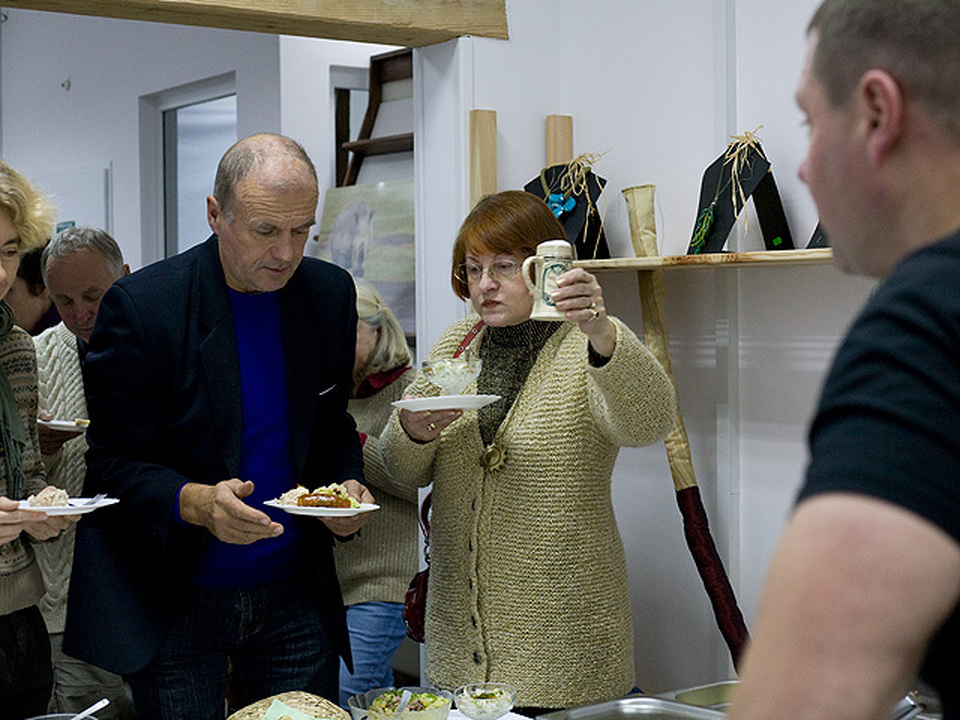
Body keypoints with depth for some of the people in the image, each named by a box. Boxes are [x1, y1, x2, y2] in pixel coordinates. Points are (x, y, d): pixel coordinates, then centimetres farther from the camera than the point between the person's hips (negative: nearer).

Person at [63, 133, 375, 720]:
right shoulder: (140, 304, -14)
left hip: (296, 597, 4)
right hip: (174, 605, -4)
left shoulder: (330, 292, 1)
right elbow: (111, 463, -11)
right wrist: (195, 503, -29)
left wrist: (347, 486, -7)